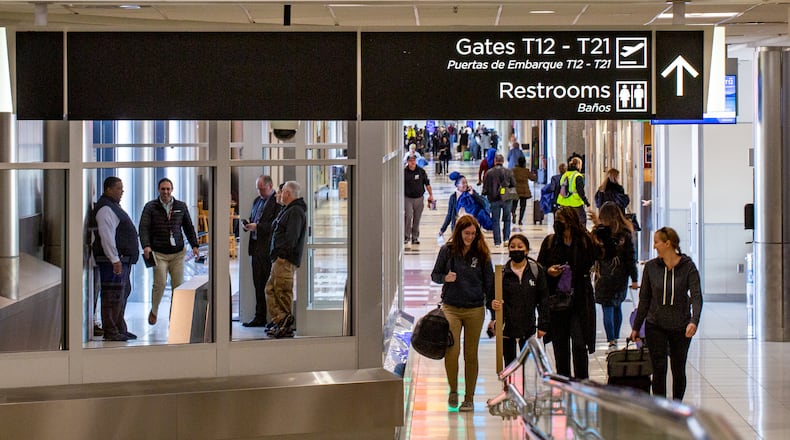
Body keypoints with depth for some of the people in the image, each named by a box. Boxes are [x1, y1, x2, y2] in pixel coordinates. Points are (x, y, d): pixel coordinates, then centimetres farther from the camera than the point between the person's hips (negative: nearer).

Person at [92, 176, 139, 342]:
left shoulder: (114, 206, 19)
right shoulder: (105, 209, -15)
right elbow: (106, 236, -23)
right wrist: (115, 260, -26)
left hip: (122, 259, 11)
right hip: (112, 260, -11)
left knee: (124, 292, 16)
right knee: (113, 294, -10)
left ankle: (120, 328, 23)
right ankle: (110, 331, -8)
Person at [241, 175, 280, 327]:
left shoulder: (278, 201, -10)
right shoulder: (257, 200, 18)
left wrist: (257, 227, -19)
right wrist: (248, 225, 3)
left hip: (269, 248, -8)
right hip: (256, 248, 8)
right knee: (258, 284, 11)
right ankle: (260, 317, 17)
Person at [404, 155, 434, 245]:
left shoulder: (421, 171, 1)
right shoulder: (404, 172, -5)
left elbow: (427, 183, 9)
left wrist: (431, 194, 7)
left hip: (419, 198, 2)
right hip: (408, 198, -2)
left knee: (417, 219, 8)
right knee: (408, 217, -15)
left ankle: (415, 237, 17)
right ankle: (406, 236, -4)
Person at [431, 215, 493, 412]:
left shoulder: (481, 253, 1)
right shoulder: (447, 250, 1)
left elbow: (488, 282, 5)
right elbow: (435, 275, 10)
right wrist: (445, 278, -13)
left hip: (475, 310, 1)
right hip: (451, 308, -1)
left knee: (471, 354, 6)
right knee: (452, 350, -13)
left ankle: (469, 397, 15)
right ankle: (453, 390, 10)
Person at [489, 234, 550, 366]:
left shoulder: (536, 270, -3)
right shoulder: (502, 272, -2)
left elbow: (543, 299, 1)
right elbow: (492, 296, 2)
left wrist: (543, 325, -2)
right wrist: (493, 304, -22)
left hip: (527, 326, 0)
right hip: (506, 325, 0)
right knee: (509, 363, 8)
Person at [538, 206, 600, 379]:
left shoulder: (586, 241, -1)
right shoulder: (550, 242, 5)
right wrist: (549, 271, -11)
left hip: (579, 300, -3)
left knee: (579, 345, -8)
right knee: (560, 345, 10)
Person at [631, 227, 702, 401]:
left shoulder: (688, 267, -7)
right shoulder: (651, 267, 0)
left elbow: (696, 296, -15)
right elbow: (644, 299, 7)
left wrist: (694, 321, -31)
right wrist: (636, 327, 8)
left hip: (680, 327, -1)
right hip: (656, 326, 1)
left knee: (679, 370, 8)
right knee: (659, 369, -6)